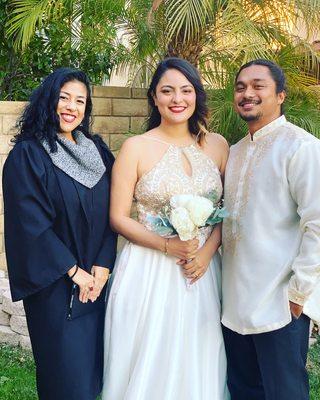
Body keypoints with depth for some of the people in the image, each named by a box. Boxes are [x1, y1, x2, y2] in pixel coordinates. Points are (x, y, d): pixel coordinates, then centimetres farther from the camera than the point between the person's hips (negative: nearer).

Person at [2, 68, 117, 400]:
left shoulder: (96, 149, 6)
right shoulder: (27, 155, -11)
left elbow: (110, 211, 4)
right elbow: (31, 224, -15)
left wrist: (102, 265, -7)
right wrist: (74, 271, -12)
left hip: (96, 277, 5)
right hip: (55, 284, -5)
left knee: (95, 364, 15)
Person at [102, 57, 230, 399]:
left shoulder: (217, 145, 4)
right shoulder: (136, 148, -5)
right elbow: (118, 218, -4)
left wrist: (208, 250, -8)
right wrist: (168, 246, -16)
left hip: (203, 268, 3)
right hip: (149, 271, -3)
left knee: (199, 363, 13)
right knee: (148, 365, 7)